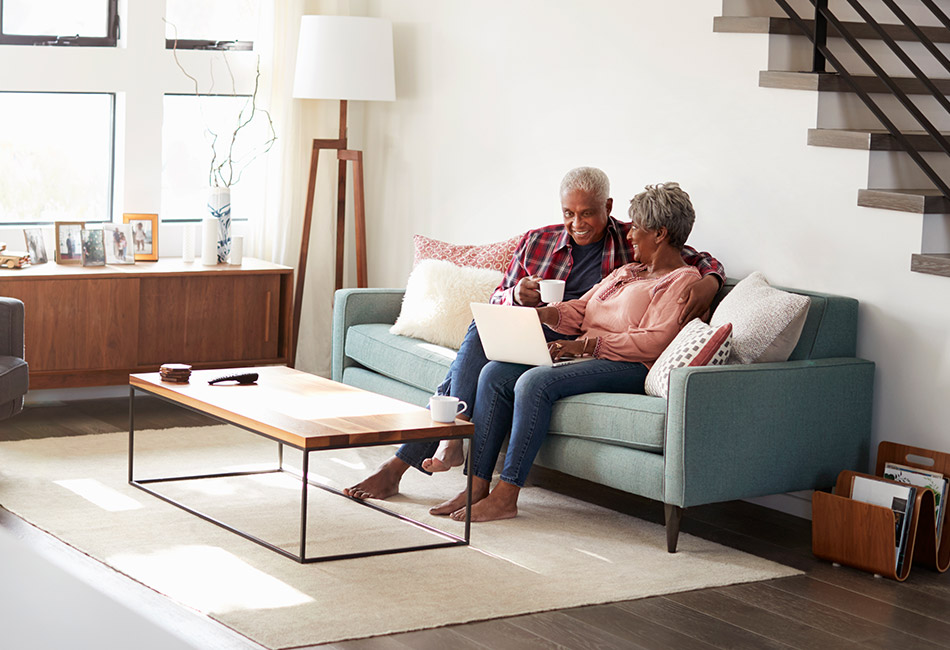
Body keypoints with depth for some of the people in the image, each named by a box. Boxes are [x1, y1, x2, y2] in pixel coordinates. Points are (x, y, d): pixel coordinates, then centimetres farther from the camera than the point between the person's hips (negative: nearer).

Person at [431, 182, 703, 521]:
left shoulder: (683, 280, -1)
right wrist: (541, 312, 1)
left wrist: (587, 344, -18)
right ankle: (477, 486, -17)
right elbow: (578, 310, 23)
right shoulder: (627, 271, 28)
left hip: (628, 367, -9)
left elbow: (653, 342, -15)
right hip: (583, 354, 9)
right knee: (494, 373, -13)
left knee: (536, 381, -32)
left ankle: (506, 496, -29)